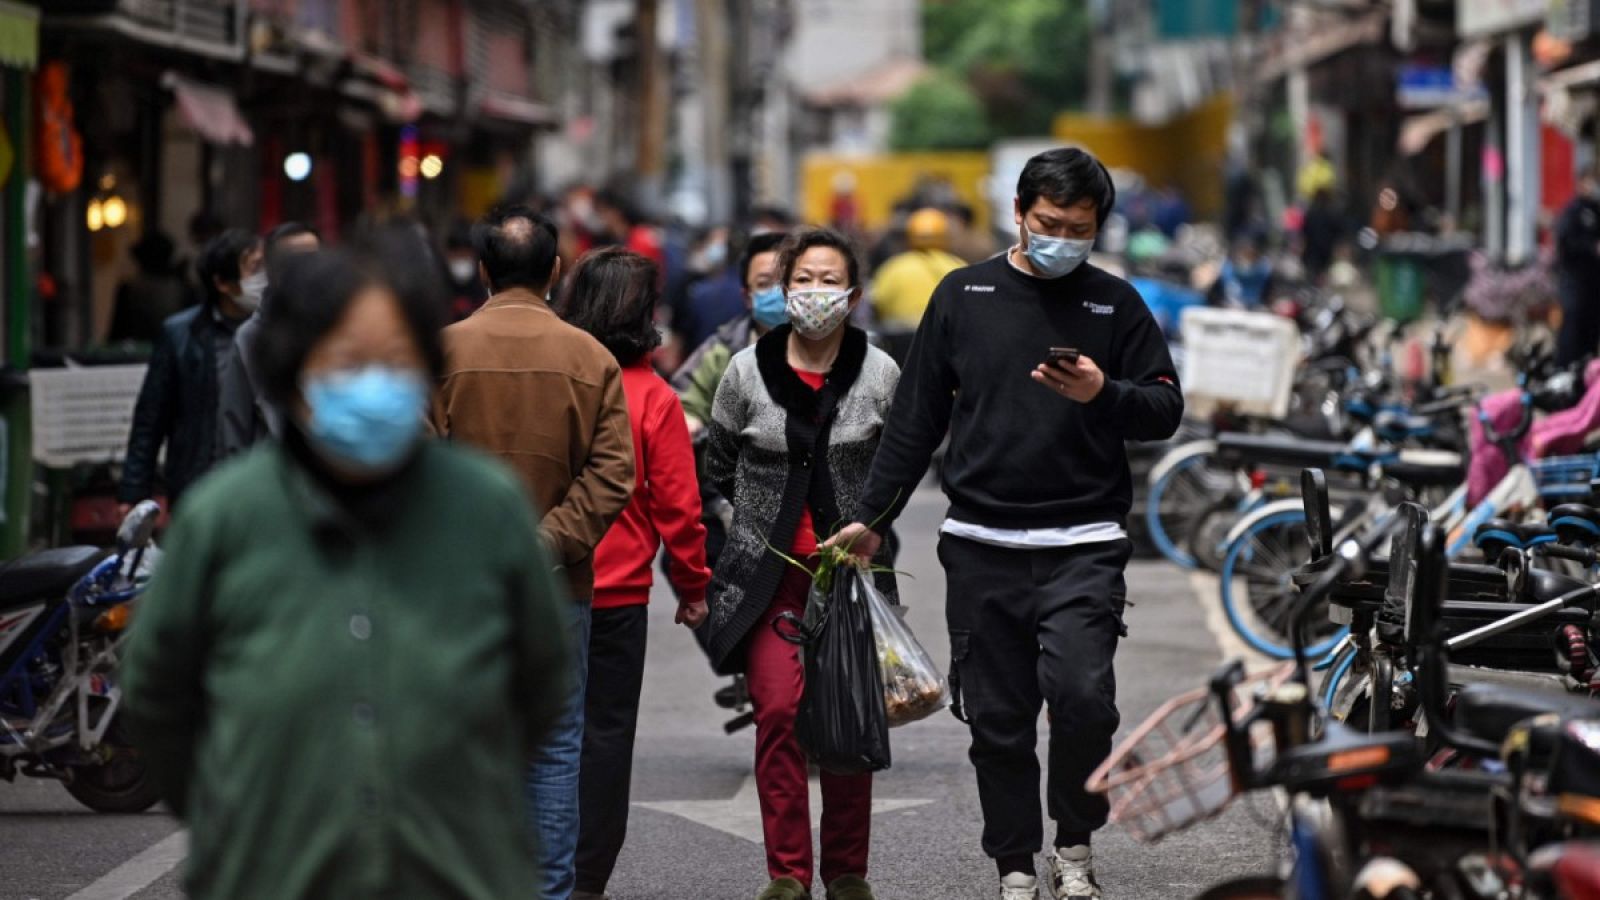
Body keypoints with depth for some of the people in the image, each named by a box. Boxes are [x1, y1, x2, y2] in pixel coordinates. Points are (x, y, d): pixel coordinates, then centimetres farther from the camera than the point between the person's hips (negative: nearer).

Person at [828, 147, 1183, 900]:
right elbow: (917, 417, 11)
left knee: (1081, 695, -18)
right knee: (997, 720, 4)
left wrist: (1104, 394, -16)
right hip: (982, 547, 2)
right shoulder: (965, 296, 8)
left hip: (1083, 547, -2)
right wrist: (871, 518, 8)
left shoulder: (1115, 304, 6)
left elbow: (1165, 411, 4)